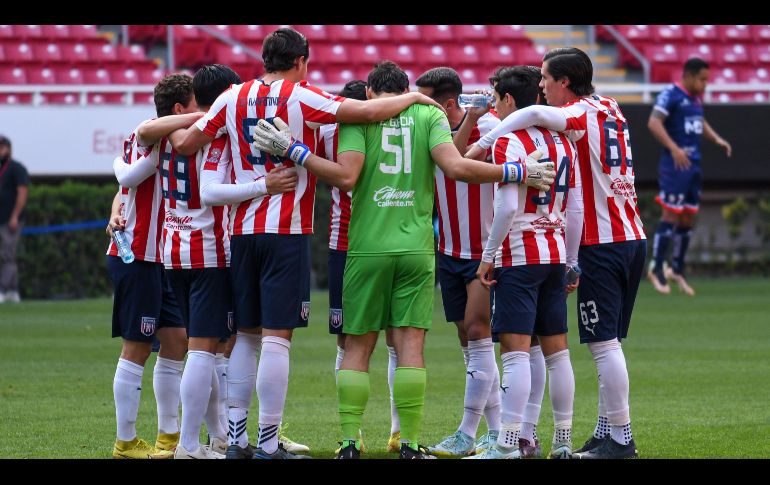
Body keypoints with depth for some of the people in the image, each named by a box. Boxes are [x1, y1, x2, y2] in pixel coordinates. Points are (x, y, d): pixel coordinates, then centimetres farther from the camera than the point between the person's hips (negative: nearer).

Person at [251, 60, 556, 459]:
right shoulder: (429, 114, 6)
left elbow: (346, 176, -11)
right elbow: (456, 167, -8)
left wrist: (293, 151, -6)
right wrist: (515, 172, 2)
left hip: (367, 247, -1)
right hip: (417, 247, 1)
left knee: (357, 347, 5)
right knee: (410, 344, 1)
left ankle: (350, 444, 0)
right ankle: (410, 446, -3)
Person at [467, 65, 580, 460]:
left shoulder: (508, 143, -10)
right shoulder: (562, 143, 12)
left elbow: (507, 207, -18)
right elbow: (575, 210, 12)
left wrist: (489, 256, -9)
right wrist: (570, 262, 19)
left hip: (518, 257, -7)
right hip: (555, 256, 7)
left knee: (515, 351, -10)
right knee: (556, 351, 11)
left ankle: (508, 445, -14)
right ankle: (563, 439, 14)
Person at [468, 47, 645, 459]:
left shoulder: (581, 115, -11)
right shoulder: (609, 109, 14)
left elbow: (536, 114, -30)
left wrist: (483, 143, -23)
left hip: (602, 245, -8)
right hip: (632, 239, 8)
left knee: (603, 344, -6)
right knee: (608, 342, 13)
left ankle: (620, 438, -6)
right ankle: (606, 432, 15)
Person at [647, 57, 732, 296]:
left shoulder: (696, 98, 15)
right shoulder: (670, 95, -10)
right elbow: (654, 123, -20)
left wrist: (716, 139, 16)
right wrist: (674, 148, -29)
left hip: (693, 164, 8)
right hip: (674, 166, -8)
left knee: (688, 218, 11)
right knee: (671, 214, -9)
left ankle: (677, 269, 21)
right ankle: (656, 268, -1)